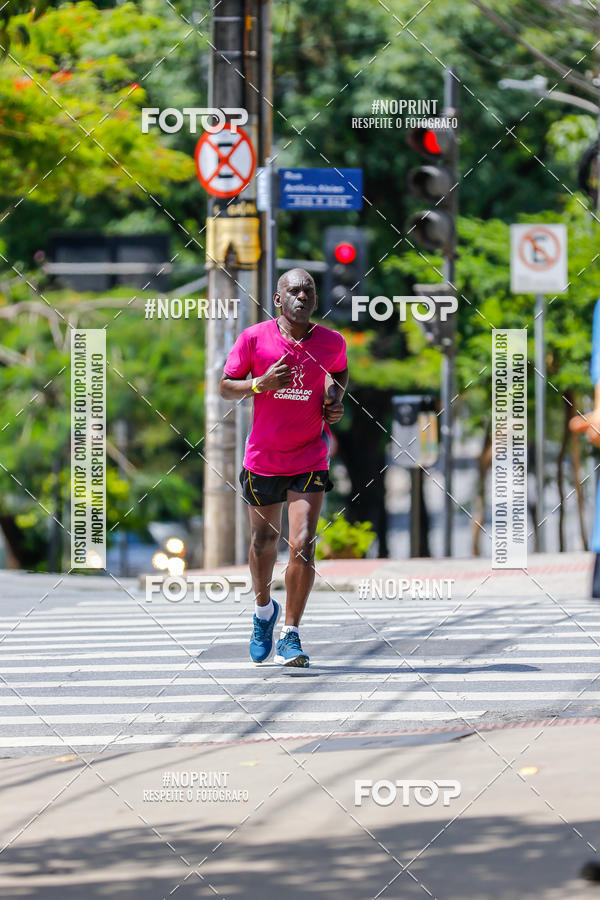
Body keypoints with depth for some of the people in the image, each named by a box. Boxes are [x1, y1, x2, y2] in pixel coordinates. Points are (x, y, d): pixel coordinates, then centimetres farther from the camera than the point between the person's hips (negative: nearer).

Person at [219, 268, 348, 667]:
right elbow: (225, 386, -1)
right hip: (263, 458, 1)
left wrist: (337, 402, 1)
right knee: (264, 539, 16)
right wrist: (261, 384, -19)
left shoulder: (331, 342, -2)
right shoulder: (254, 338, -7)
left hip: (310, 461, -1)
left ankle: (290, 636, -5)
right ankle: (264, 609, 45)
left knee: (303, 546, -13)